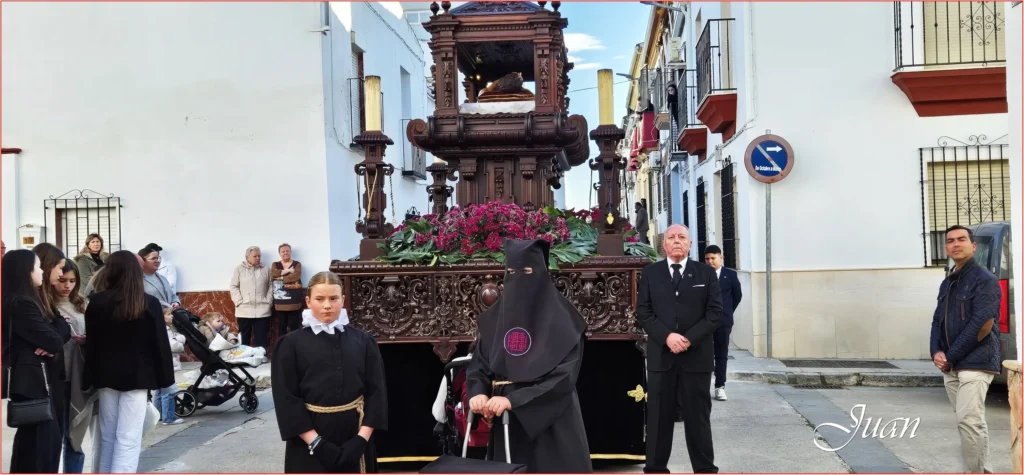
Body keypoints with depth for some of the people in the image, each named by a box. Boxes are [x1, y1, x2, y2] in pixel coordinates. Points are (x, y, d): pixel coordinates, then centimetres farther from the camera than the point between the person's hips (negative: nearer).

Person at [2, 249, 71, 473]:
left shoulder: (27, 301, 15)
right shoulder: (21, 304, -17)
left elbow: (63, 331, 9)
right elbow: (53, 340, -20)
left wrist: (52, 341, -13)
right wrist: (59, 324, 0)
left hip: (39, 379, 10)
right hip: (31, 380, -10)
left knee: (49, 438, 14)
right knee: (38, 441, -3)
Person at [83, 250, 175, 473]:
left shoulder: (96, 302, -1)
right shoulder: (150, 303, -7)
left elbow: (91, 343, 3)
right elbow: (160, 343, -5)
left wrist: (89, 379, 9)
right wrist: (164, 377, 3)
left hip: (106, 376, 3)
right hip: (137, 376, -3)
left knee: (107, 437, 15)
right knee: (128, 439, -3)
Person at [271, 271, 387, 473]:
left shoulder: (363, 341, 4)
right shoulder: (291, 344, -1)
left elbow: (376, 391, 0)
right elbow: (286, 398, -6)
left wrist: (362, 438, -11)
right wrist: (315, 442, -15)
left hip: (354, 440, 2)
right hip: (309, 444, -2)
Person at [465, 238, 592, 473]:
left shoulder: (562, 319, -8)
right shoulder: (495, 318, 7)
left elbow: (564, 377, -15)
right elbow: (478, 365, 7)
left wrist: (513, 399, -23)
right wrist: (478, 393, -15)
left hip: (552, 423, -4)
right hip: (507, 423, 4)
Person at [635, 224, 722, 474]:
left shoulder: (706, 272, 6)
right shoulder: (650, 273, 7)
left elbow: (715, 312, -1)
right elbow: (643, 313, 1)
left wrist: (689, 339, -12)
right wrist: (667, 336, -14)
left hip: (697, 356, 0)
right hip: (661, 356, 0)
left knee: (698, 416, 7)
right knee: (658, 416, 5)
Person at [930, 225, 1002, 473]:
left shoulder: (984, 280, -8)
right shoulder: (947, 283, 16)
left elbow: (982, 326, -16)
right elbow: (938, 321, 16)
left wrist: (950, 356, -13)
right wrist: (937, 352, -2)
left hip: (975, 363, -8)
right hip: (951, 366, 8)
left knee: (968, 420, -13)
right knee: (972, 421, 12)